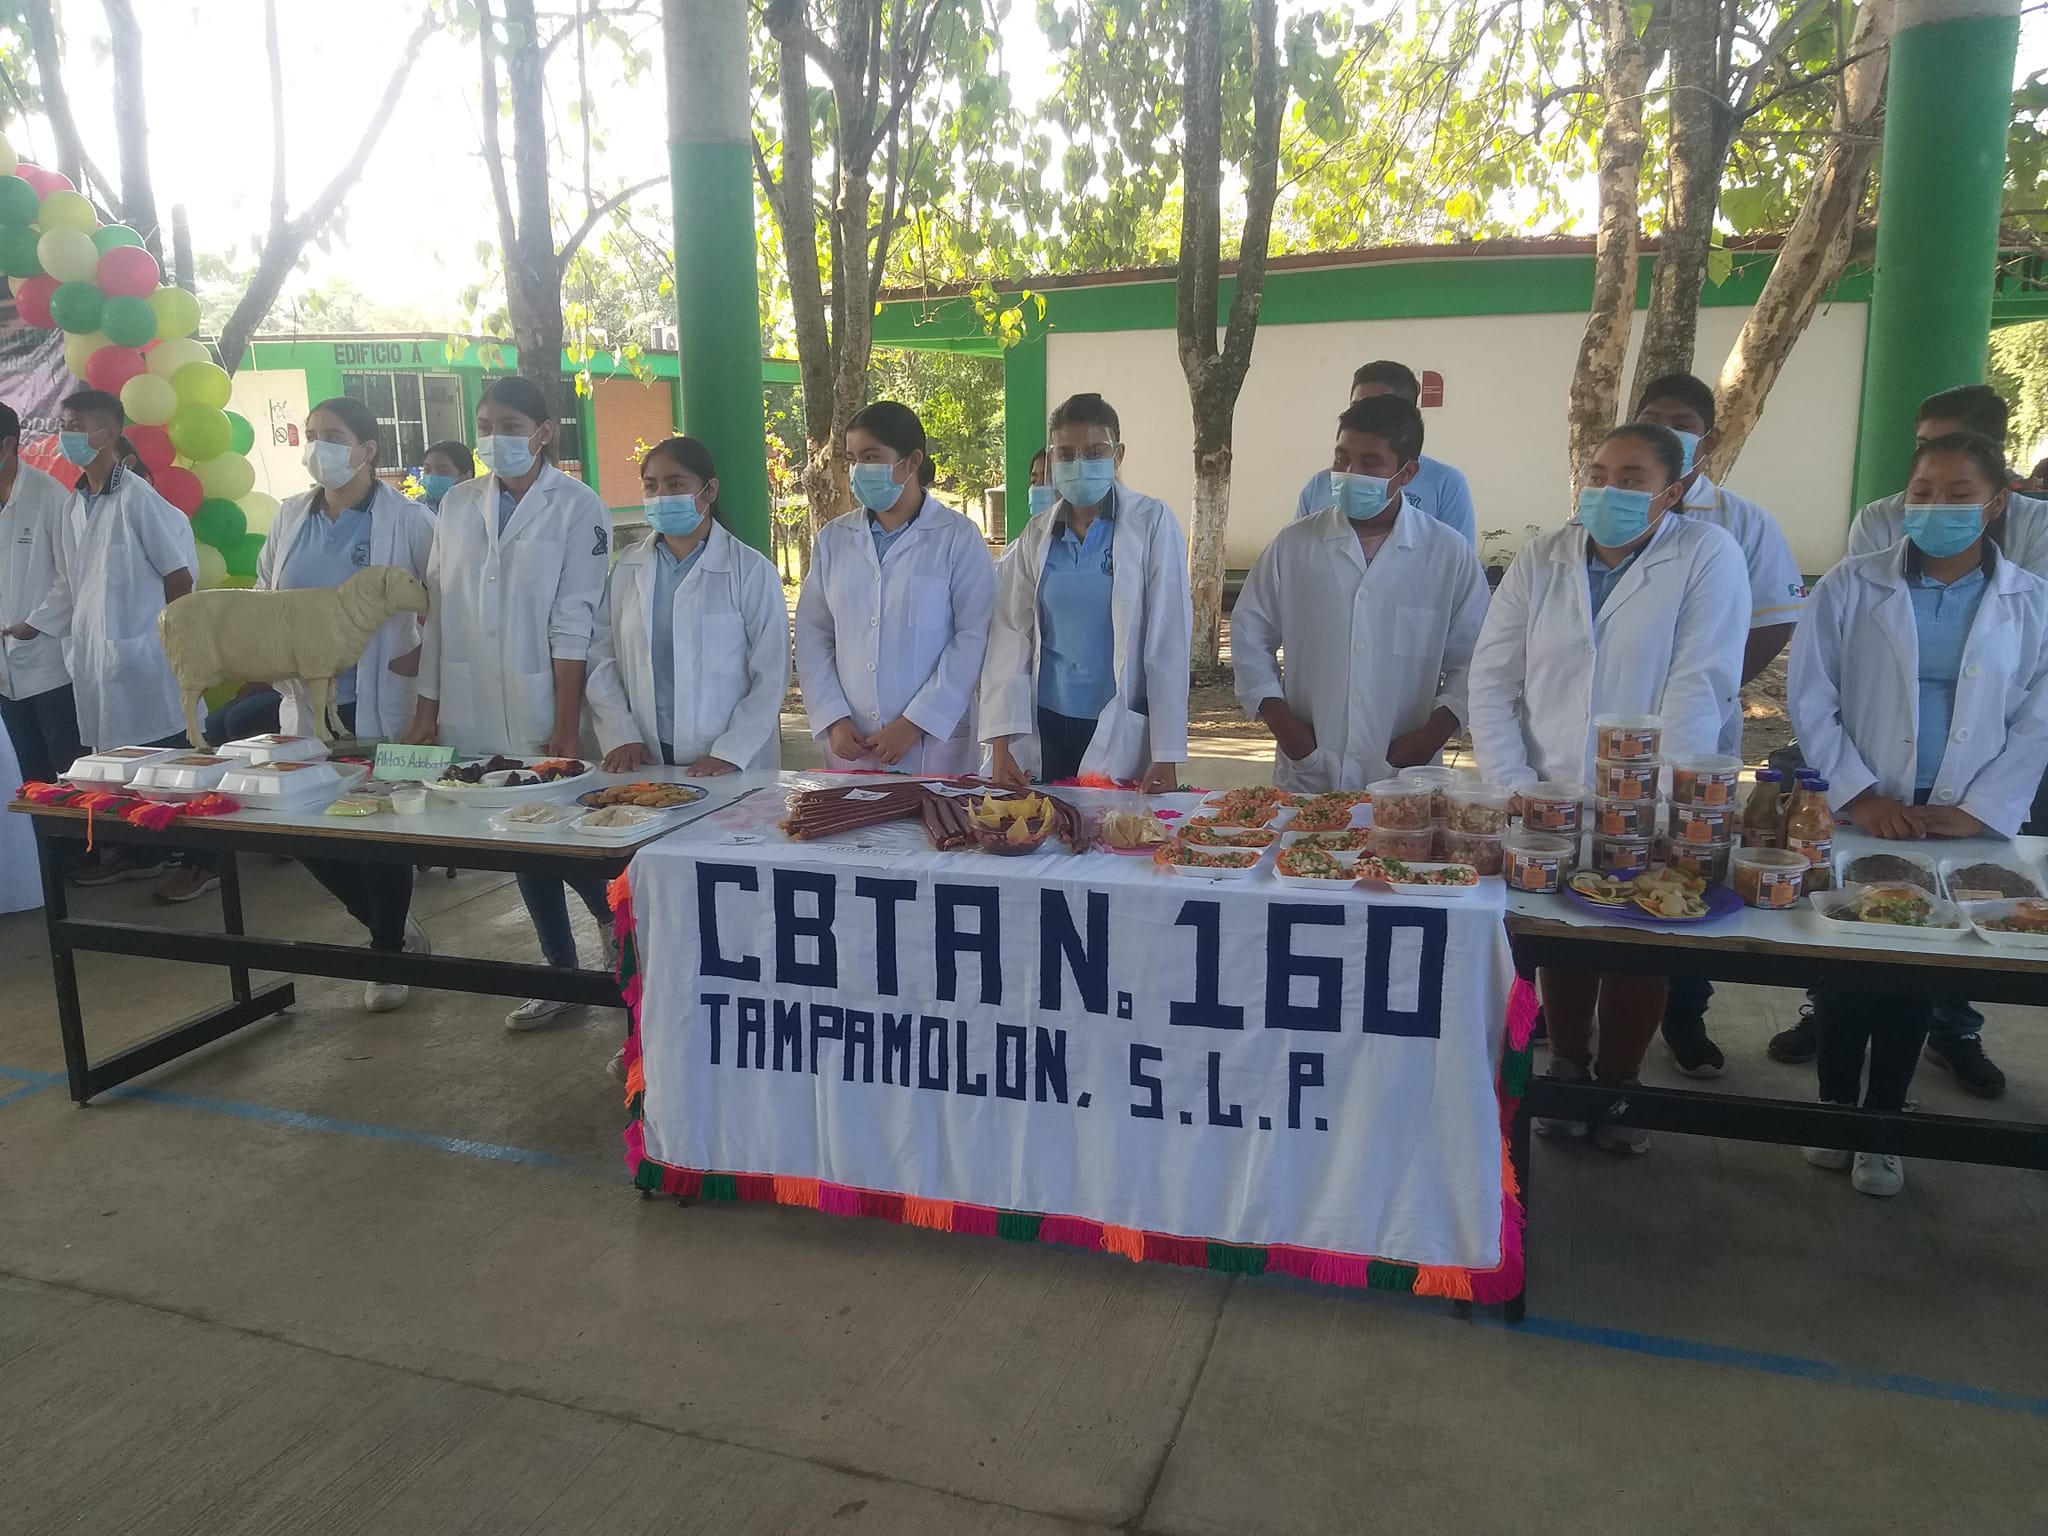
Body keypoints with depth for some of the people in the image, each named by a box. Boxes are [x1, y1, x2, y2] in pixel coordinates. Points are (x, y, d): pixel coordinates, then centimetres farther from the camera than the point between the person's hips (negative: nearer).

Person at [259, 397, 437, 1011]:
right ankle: (394, 927, 27)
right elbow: (261, 596, 18)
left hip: (379, 706, -5)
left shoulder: (408, 521, -8)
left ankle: (389, 951, 23)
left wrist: (420, 656, -14)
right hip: (306, 706, 5)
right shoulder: (290, 516, 8)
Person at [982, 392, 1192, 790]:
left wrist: (1167, 756, -10)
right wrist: (1000, 742, -6)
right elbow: (1010, 634, 2)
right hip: (1042, 730, 3)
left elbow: (1168, 641, -7)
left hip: (1119, 735, -3)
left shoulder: (1152, 523, -4)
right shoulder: (1036, 536, 5)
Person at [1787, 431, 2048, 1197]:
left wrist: (1977, 811, -10)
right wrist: (1859, 793, -13)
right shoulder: (1851, 586, -4)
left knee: (1919, 978, 10)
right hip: (1857, 820, -1)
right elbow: (1810, 697, -6)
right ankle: (1835, 1111, 26)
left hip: (1965, 830, 1)